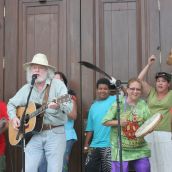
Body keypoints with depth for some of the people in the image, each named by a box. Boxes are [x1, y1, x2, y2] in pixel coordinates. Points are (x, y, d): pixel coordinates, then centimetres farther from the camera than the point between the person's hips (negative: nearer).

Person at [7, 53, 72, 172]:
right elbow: (11, 104, 24)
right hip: (34, 133, 3)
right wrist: (13, 117, 4)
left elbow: (69, 108, -10)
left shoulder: (58, 84, 0)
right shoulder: (26, 89, 13)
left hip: (55, 133, -3)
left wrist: (58, 106, -32)